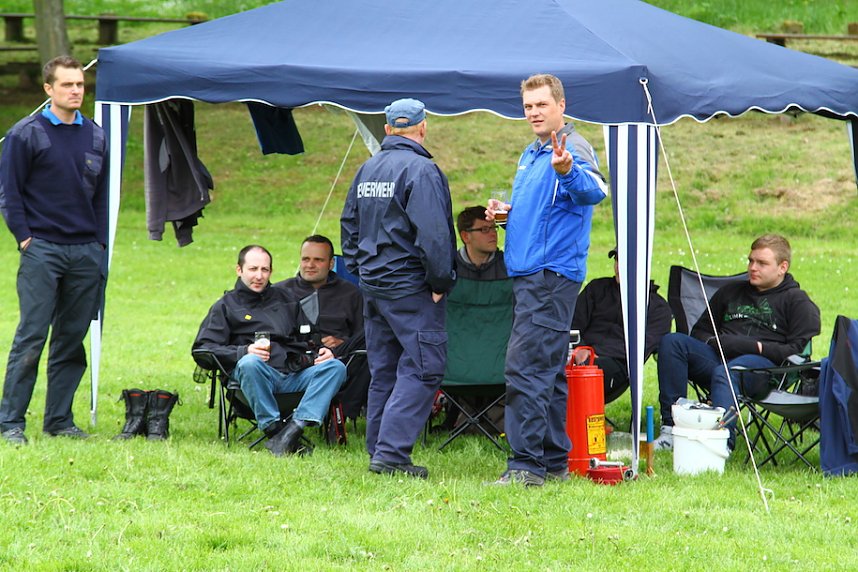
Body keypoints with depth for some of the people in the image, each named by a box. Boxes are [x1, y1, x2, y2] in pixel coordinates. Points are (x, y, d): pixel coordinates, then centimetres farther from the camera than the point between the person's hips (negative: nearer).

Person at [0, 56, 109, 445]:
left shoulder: (95, 136, 13)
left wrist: (99, 242, 12)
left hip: (86, 252, 5)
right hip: (42, 249, -5)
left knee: (72, 340, 7)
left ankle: (59, 420, 13)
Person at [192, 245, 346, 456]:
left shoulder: (284, 299, 31)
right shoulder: (227, 306, 19)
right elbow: (202, 350, 5)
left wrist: (320, 352, 7)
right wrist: (244, 351, -13)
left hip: (295, 374, 3)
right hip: (262, 373, -3)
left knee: (336, 367, -24)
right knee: (249, 363, -38)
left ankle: (296, 426, -38)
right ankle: (273, 428, -32)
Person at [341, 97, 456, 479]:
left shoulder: (366, 171, 12)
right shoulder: (421, 170, -14)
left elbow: (349, 226, 18)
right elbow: (432, 233, -20)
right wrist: (440, 282, -12)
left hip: (373, 285, 8)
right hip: (411, 288, -8)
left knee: (383, 371, 14)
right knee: (422, 368, -7)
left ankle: (379, 451, 15)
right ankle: (391, 452, -16)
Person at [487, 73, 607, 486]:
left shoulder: (572, 149, -11)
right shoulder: (531, 155, 19)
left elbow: (594, 191, -32)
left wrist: (568, 169, -53)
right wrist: (505, 211, 11)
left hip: (551, 275, -10)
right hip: (529, 274, 10)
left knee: (526, 367, -14)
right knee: (548, 370, 13)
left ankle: (526, 464, -15)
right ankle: (554, 461, 19)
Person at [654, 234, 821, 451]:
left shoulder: (797, 301, 12)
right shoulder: (731, 291, 31)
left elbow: (797, 351, -1)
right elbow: (700, 331, 33)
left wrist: (758, 347, -9)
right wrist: (713, 342, 9)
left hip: (764, 364, -6)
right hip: (718, 356, 6)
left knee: (724, 373, -40)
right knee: (671, 342, -21)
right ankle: (671, 428, -30)